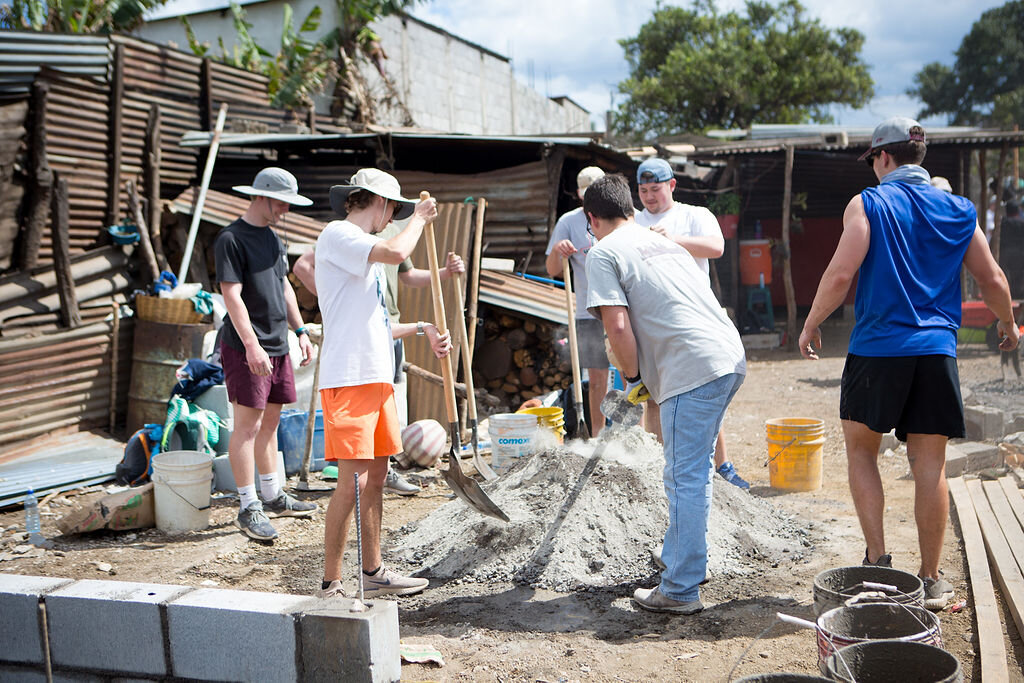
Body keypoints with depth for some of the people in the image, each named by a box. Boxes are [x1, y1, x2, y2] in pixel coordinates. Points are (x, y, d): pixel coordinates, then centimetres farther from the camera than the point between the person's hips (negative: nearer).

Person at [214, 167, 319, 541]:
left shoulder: (273, 237, 16)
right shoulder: (231, 239, -10)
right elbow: (231, 295, -17)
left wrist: (300, 331, 18)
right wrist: (251, 345, -23)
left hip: (277, 346, 8)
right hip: (245, 348, -8)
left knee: (270, 422, 14)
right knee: (248, 425, -4)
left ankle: (272, 496, 25)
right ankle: (248, 507, 2)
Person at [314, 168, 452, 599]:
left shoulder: (367, 256, 24)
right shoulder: (336, 234, -6)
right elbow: (396, 252, -23)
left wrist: (422, 329, 22)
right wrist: (419, 217, -5)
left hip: (377, 378, 10)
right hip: (348, 379, -10)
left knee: (376, 476, 13)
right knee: (352, 481, -10)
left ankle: (373, 573, 25)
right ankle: (331, 586, -3)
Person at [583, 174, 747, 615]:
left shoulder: (604, 253, 0)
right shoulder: (663, 241, 25)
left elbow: (618, 327, -11)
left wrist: (633, 380, 4)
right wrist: (647, 377, 37)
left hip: (694, 368, -9)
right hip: (731, 354, 9)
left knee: (685, 480, -3)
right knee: (696, 470, 21)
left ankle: (680, 592, 4)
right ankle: (682, 560, 34)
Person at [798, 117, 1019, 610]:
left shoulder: (868, 204, -2)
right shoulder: (959, 211, 10)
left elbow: (841, 274, -11)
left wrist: (810, 325, 1)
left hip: (877, 349, -3)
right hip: (937, 350, 3)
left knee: (861, 450, 14)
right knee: (930, 465, 6)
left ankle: (877, 561, 7)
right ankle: (930, 580, 12)